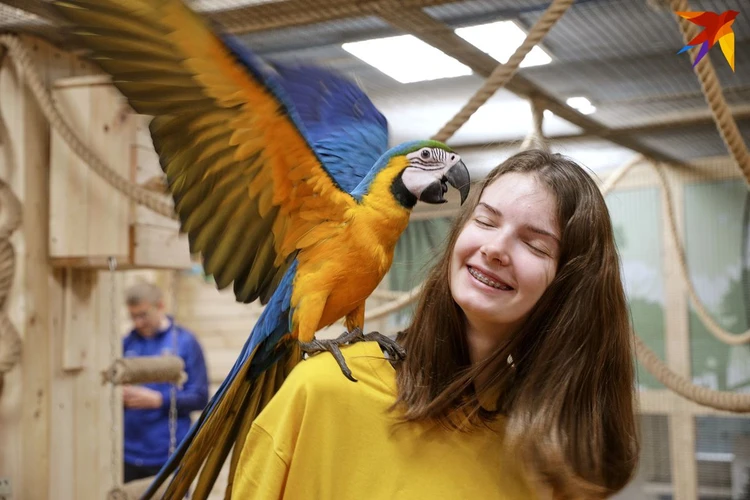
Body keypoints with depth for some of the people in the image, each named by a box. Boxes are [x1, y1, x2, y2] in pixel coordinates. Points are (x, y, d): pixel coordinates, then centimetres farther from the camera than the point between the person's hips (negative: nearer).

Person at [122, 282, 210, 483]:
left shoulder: (185, 342, -2)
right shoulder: (127, 343, 7)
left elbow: (199, 397, -5)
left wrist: (158, 400, -16)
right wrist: (120, 395, -9)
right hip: (129, 453, 3)